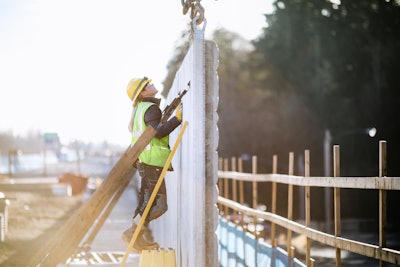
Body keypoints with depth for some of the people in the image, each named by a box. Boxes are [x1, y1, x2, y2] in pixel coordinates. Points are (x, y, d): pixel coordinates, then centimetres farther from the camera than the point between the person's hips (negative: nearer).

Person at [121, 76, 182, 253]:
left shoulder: (140, 109, 17)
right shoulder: (151, 108, -14)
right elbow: (159, 132, -27)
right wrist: (177, 118, -29)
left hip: (144, 160, 10)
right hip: (152, 160, -10)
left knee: (147, 200, 15)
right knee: (158, 204, -8)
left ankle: (138, 238, 17)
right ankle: (132, 233, -8)